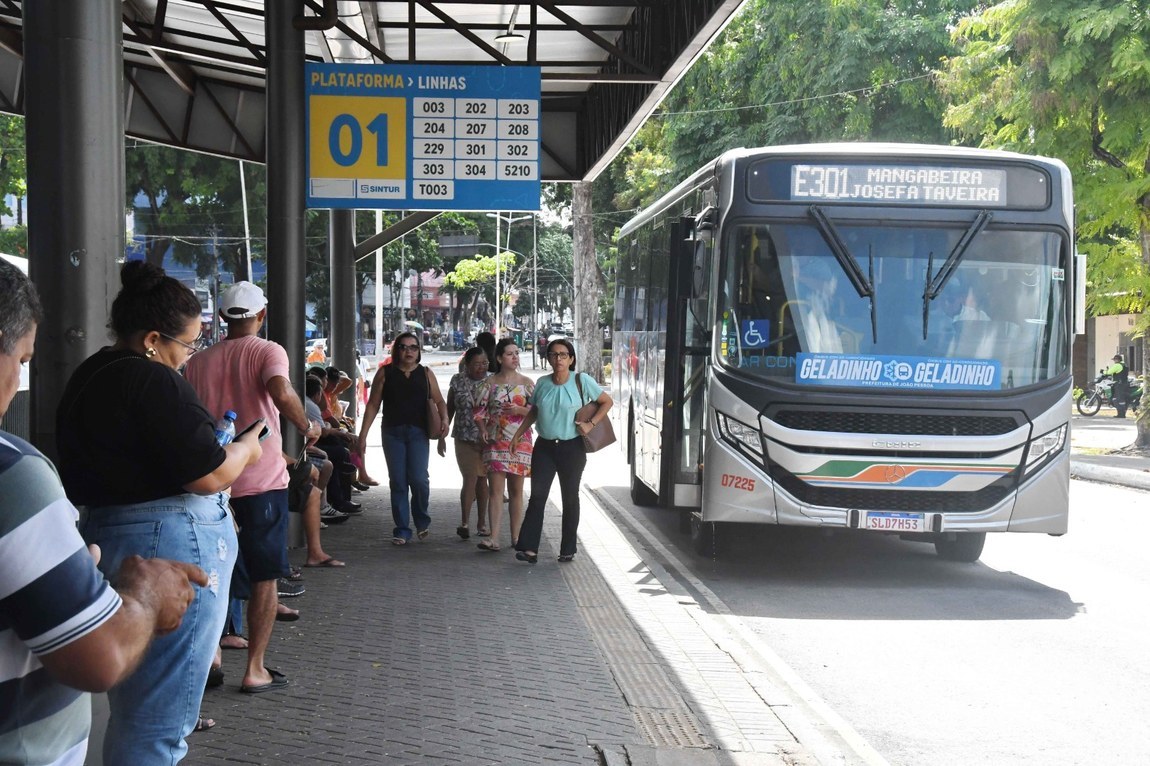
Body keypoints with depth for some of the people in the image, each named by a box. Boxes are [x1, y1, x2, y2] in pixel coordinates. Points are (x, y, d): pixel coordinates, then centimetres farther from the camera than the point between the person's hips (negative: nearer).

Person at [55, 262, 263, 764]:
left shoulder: (88, 376, 12)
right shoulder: (153, 382, -17)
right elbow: (210, 476, -19)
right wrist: (246, 448, 1)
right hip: (169, 545, -10)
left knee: (130, 706, 21)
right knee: (159, 721, -3)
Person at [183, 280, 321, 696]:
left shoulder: (198, 362, 8)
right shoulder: (267, 352, -6)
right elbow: (281, 394, -26)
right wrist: (306, 426, -11)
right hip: (262, 479, -4)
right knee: (265, 576, 5)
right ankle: (255, 669, 6)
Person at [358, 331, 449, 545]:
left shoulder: (426, 374, 10)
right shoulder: (385, 373, 6)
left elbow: (439, 400, 9)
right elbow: (373, 405, 5)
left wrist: (444, 419, -12)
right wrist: (363, 434, -1)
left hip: (418, 432, 0)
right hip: (393, 433, 0)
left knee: (418, 478, -11)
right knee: (397, 482, 1)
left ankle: (422, 520, 15)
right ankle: (402, 530, 10)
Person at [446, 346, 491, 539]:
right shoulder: (458, 381, 2)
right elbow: (449, 409, 9)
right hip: (465, 439, -1)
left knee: (482, 480, 9)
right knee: (470, 479, -9)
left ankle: (481, 523, 19)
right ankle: (464, 523, -7)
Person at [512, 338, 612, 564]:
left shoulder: (582, 381, -7)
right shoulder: (542, 383, 3)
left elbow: (607, 402, 0)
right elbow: (533, 412, 17)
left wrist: (591, 423, -10)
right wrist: (517, 435, 14)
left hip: (572, 448, -2)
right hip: (544, 446, 2)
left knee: (570, 498, 8)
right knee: (537, 496, -5)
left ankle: (568, 550, 17)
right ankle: (529, 548, -7)